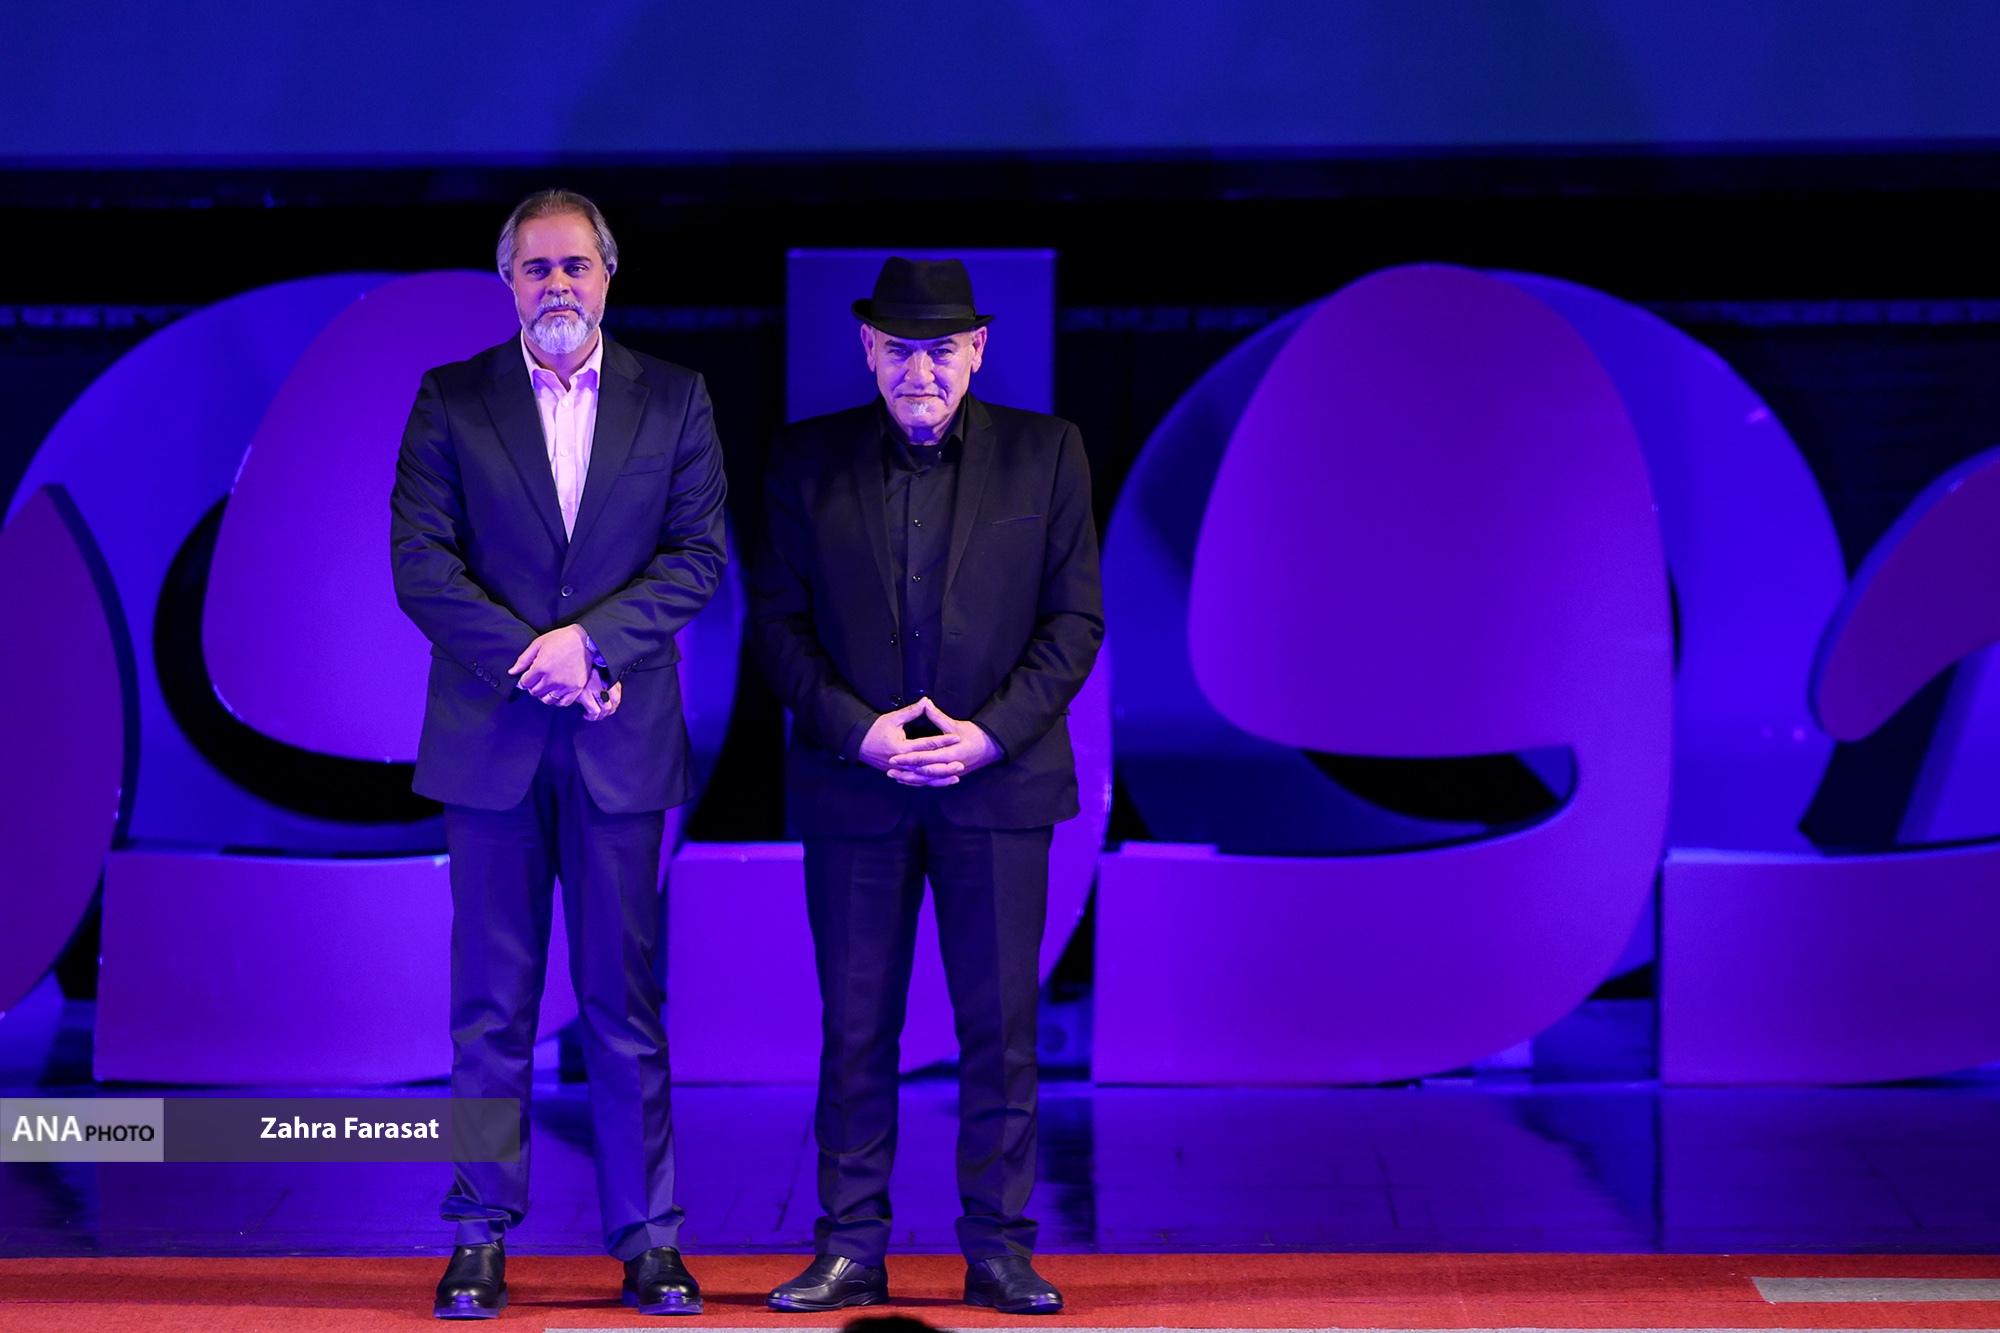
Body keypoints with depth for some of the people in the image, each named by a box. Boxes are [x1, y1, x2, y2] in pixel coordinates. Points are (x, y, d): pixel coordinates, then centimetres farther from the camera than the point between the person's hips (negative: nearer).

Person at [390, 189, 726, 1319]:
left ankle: (648, 1240, 8)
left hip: (622, 739, 0)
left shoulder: (675, 400, 8)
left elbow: (699, 555, 0)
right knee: (493, 1002, 3)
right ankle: (482, 1237, 9)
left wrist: (591, 641, -13)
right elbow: (421, 563, -2)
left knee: (626, 998, 2)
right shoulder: (451, 400, 6)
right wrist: (532, 662, -11)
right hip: (491, 739, 0)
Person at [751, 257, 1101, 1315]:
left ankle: (1000, 1248, 9)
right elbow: (777, 624, 4)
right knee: (855, 1026, 3)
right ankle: (850, 1249, 10)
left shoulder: (1045, 453, 4)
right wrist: (858, 730, -10)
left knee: (1000, 1025, 1)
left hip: (997, 781, 0)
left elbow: (1075, 618, 2)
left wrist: (990, 734, -10)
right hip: (852, 782, 0)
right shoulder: (806, 460, 5)